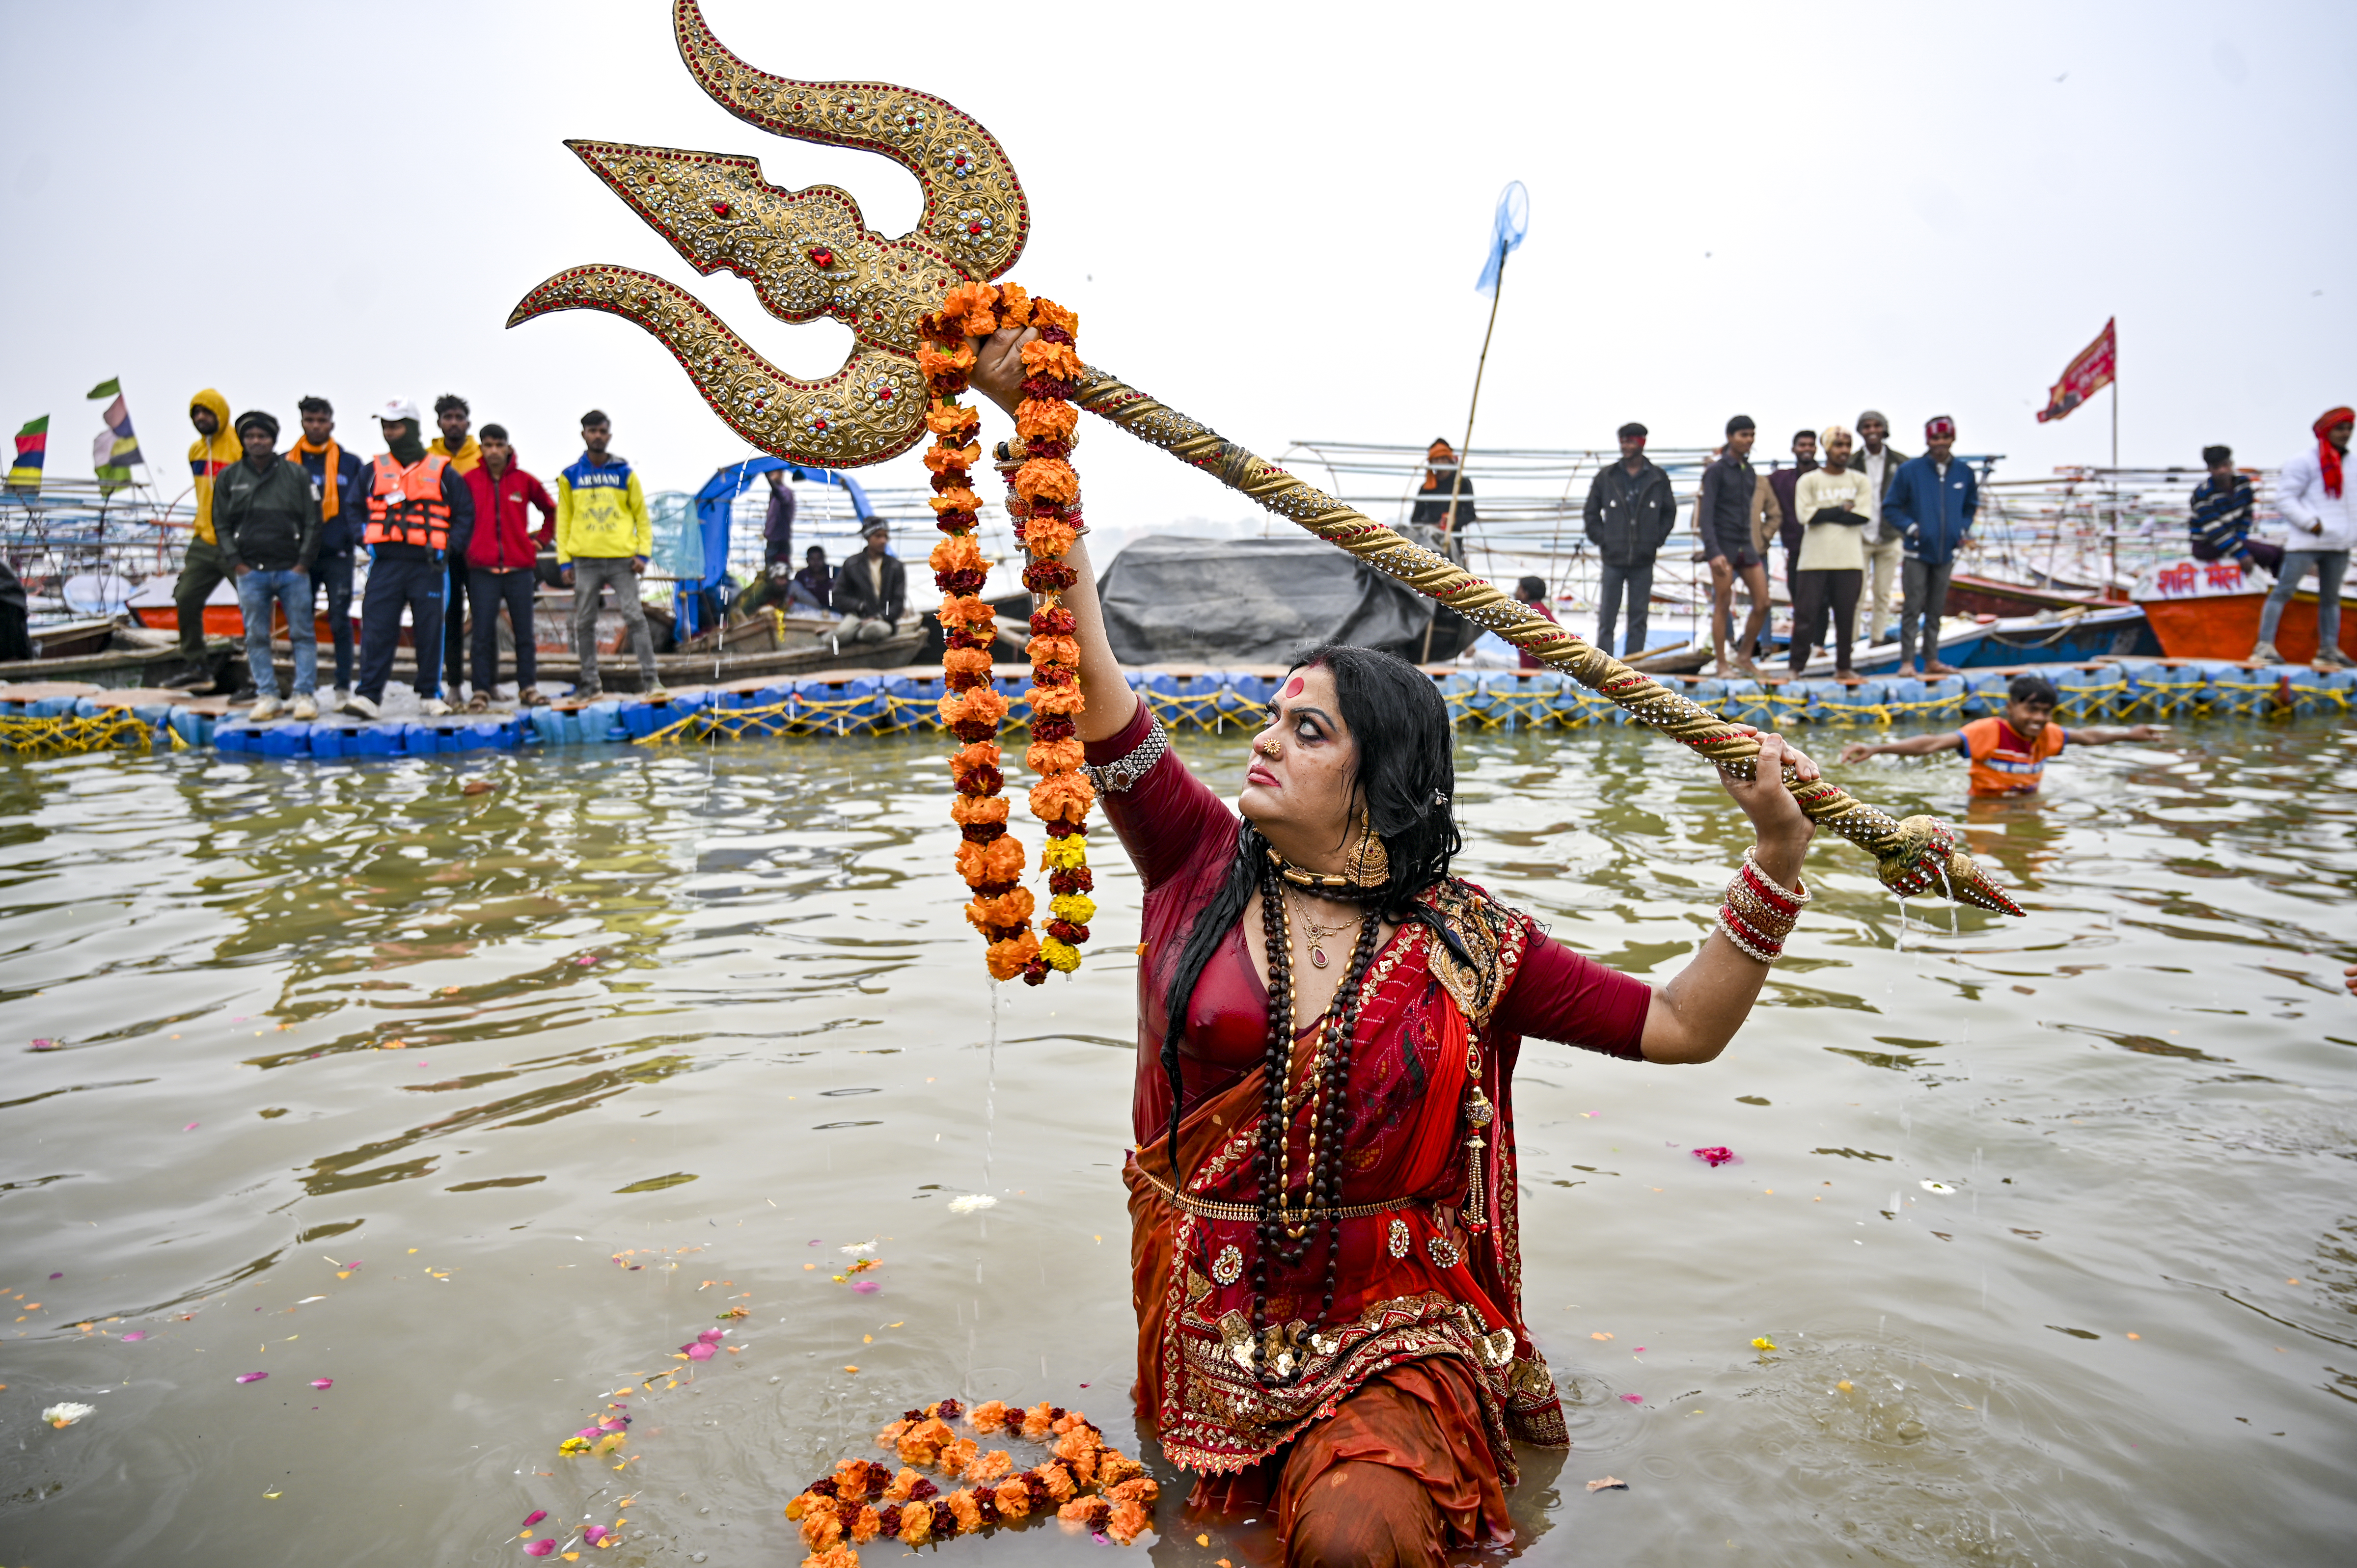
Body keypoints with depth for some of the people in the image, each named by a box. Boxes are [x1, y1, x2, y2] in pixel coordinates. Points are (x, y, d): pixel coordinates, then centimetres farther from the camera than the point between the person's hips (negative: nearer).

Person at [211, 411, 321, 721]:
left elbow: (312, 522, 3)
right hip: (250, 571, 2)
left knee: (303, 634, -1)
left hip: (293, 570, -2)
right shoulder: (228, 478, 9)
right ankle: (267, 696, 9)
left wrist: (303, 563, -4)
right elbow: (221, 525, 11)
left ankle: (306, 695, 4)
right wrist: (236, 563, -1)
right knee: (256, 637, 3)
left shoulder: (296, 474, 4)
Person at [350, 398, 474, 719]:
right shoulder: (373, 471, 13)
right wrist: (366, 539, 4)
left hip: (428, 565, -1)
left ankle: (431, 695, 11)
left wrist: (450, 546, -2)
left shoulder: (441, 472, 8)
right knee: (377, 630, -6)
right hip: (386, 564, 1)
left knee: (430, 632, 2)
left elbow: (465, 512, 10)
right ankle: (368, 694, -7)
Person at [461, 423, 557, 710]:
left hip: (520, 569, 1)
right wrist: (464, 546, 4)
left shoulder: (525, 481, 5)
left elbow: (551, 510, 18)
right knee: (483, 633, -2)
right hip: (482, 570, -1)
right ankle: (481, 691, 0)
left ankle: (528, 688, 9)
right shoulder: (470, 481, 3)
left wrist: (540, 539, 14)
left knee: (524, 632, 3)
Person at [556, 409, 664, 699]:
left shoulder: (624, 473, 7)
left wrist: (643, 553, -2)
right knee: (584, 623, 4)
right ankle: (590, 684, 11)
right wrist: (565, 561, 2)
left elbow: (642, 515, 8)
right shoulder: (570, 477, 8)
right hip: (585, 561, 1)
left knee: (635, 618, -6)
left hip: (622, 559, -1)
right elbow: (563, 521, 10)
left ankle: (650, 680, -4)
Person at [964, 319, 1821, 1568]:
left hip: (1391, 1326, -2)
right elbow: (1091, 686, -11)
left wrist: (1776, 854, -15)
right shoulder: (1201, 867, -3)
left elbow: (1686, 1026, -4)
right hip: (1215, 1324, 2)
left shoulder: (1463, 945, -5)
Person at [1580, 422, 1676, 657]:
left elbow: (1669, 513, 12)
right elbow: (1591, 513, 9)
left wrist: (1656, 541, 2)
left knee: (1639, 619, 6)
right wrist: (1602, 540, 0)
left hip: (1644, 561, 1)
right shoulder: (1606, 477, 2)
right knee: (1607, 618, 0)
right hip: (1613, 559, -1)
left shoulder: (1659, 478, 3)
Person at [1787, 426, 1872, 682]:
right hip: (1814, 559, -2)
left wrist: (1825, 514, -6)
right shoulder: (1809, 480, 4)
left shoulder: (1860, 481, 10)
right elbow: (1806, 515, -10)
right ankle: (1795, 666, 4)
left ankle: (1843, 667, 12)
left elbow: (1863, 516, -4)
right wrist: (1842, 510, -5)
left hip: (1849, 560, 2)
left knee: (1846, 614, 3)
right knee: (1806, 613, -4)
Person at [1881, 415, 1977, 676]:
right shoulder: (1909, 471, -4)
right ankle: (1907, 661, -2)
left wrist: (1963, 529, 5)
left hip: (1946, 553, 4)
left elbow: (1970, 507, 21)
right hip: (1917, 552, -4)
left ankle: (1932, 660, 18)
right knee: (1912, 609, -6)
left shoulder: (1965, 473, 7)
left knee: (1936, 611, 11)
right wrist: (1910, 527, -12)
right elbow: (1890, 507, 0)